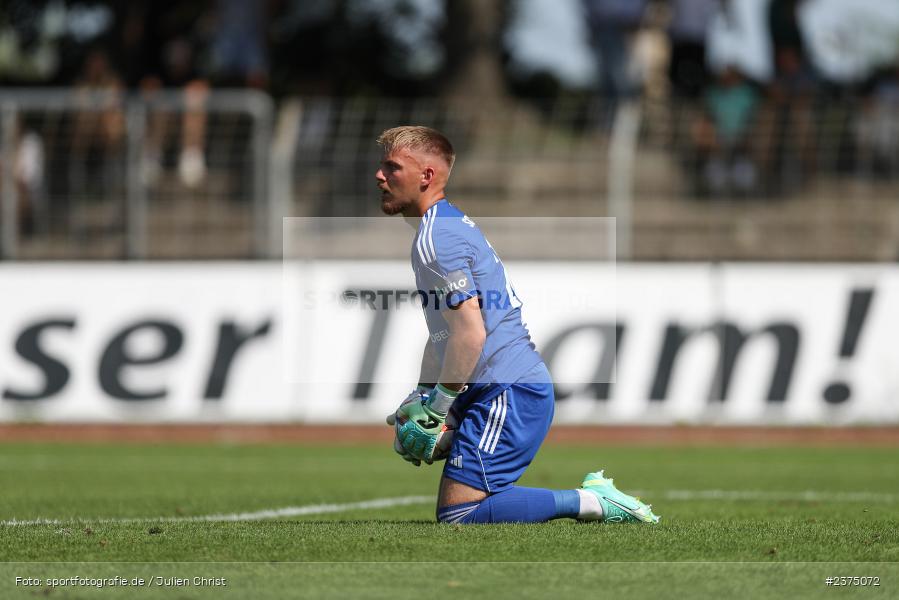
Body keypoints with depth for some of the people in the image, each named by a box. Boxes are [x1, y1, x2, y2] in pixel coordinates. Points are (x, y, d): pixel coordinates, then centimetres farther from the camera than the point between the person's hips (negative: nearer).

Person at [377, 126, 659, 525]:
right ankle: (591, 496, 8)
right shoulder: (451, 226, 21)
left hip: (509, 394, -10)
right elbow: (443, 334, 29)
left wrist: (437, 407, -13)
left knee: (457, 514, -16)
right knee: (460, 504, 11)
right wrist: (421, 397, 20)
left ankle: (590, 502, -15)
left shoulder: (434, 238, -13)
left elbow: (470, 334, -21)